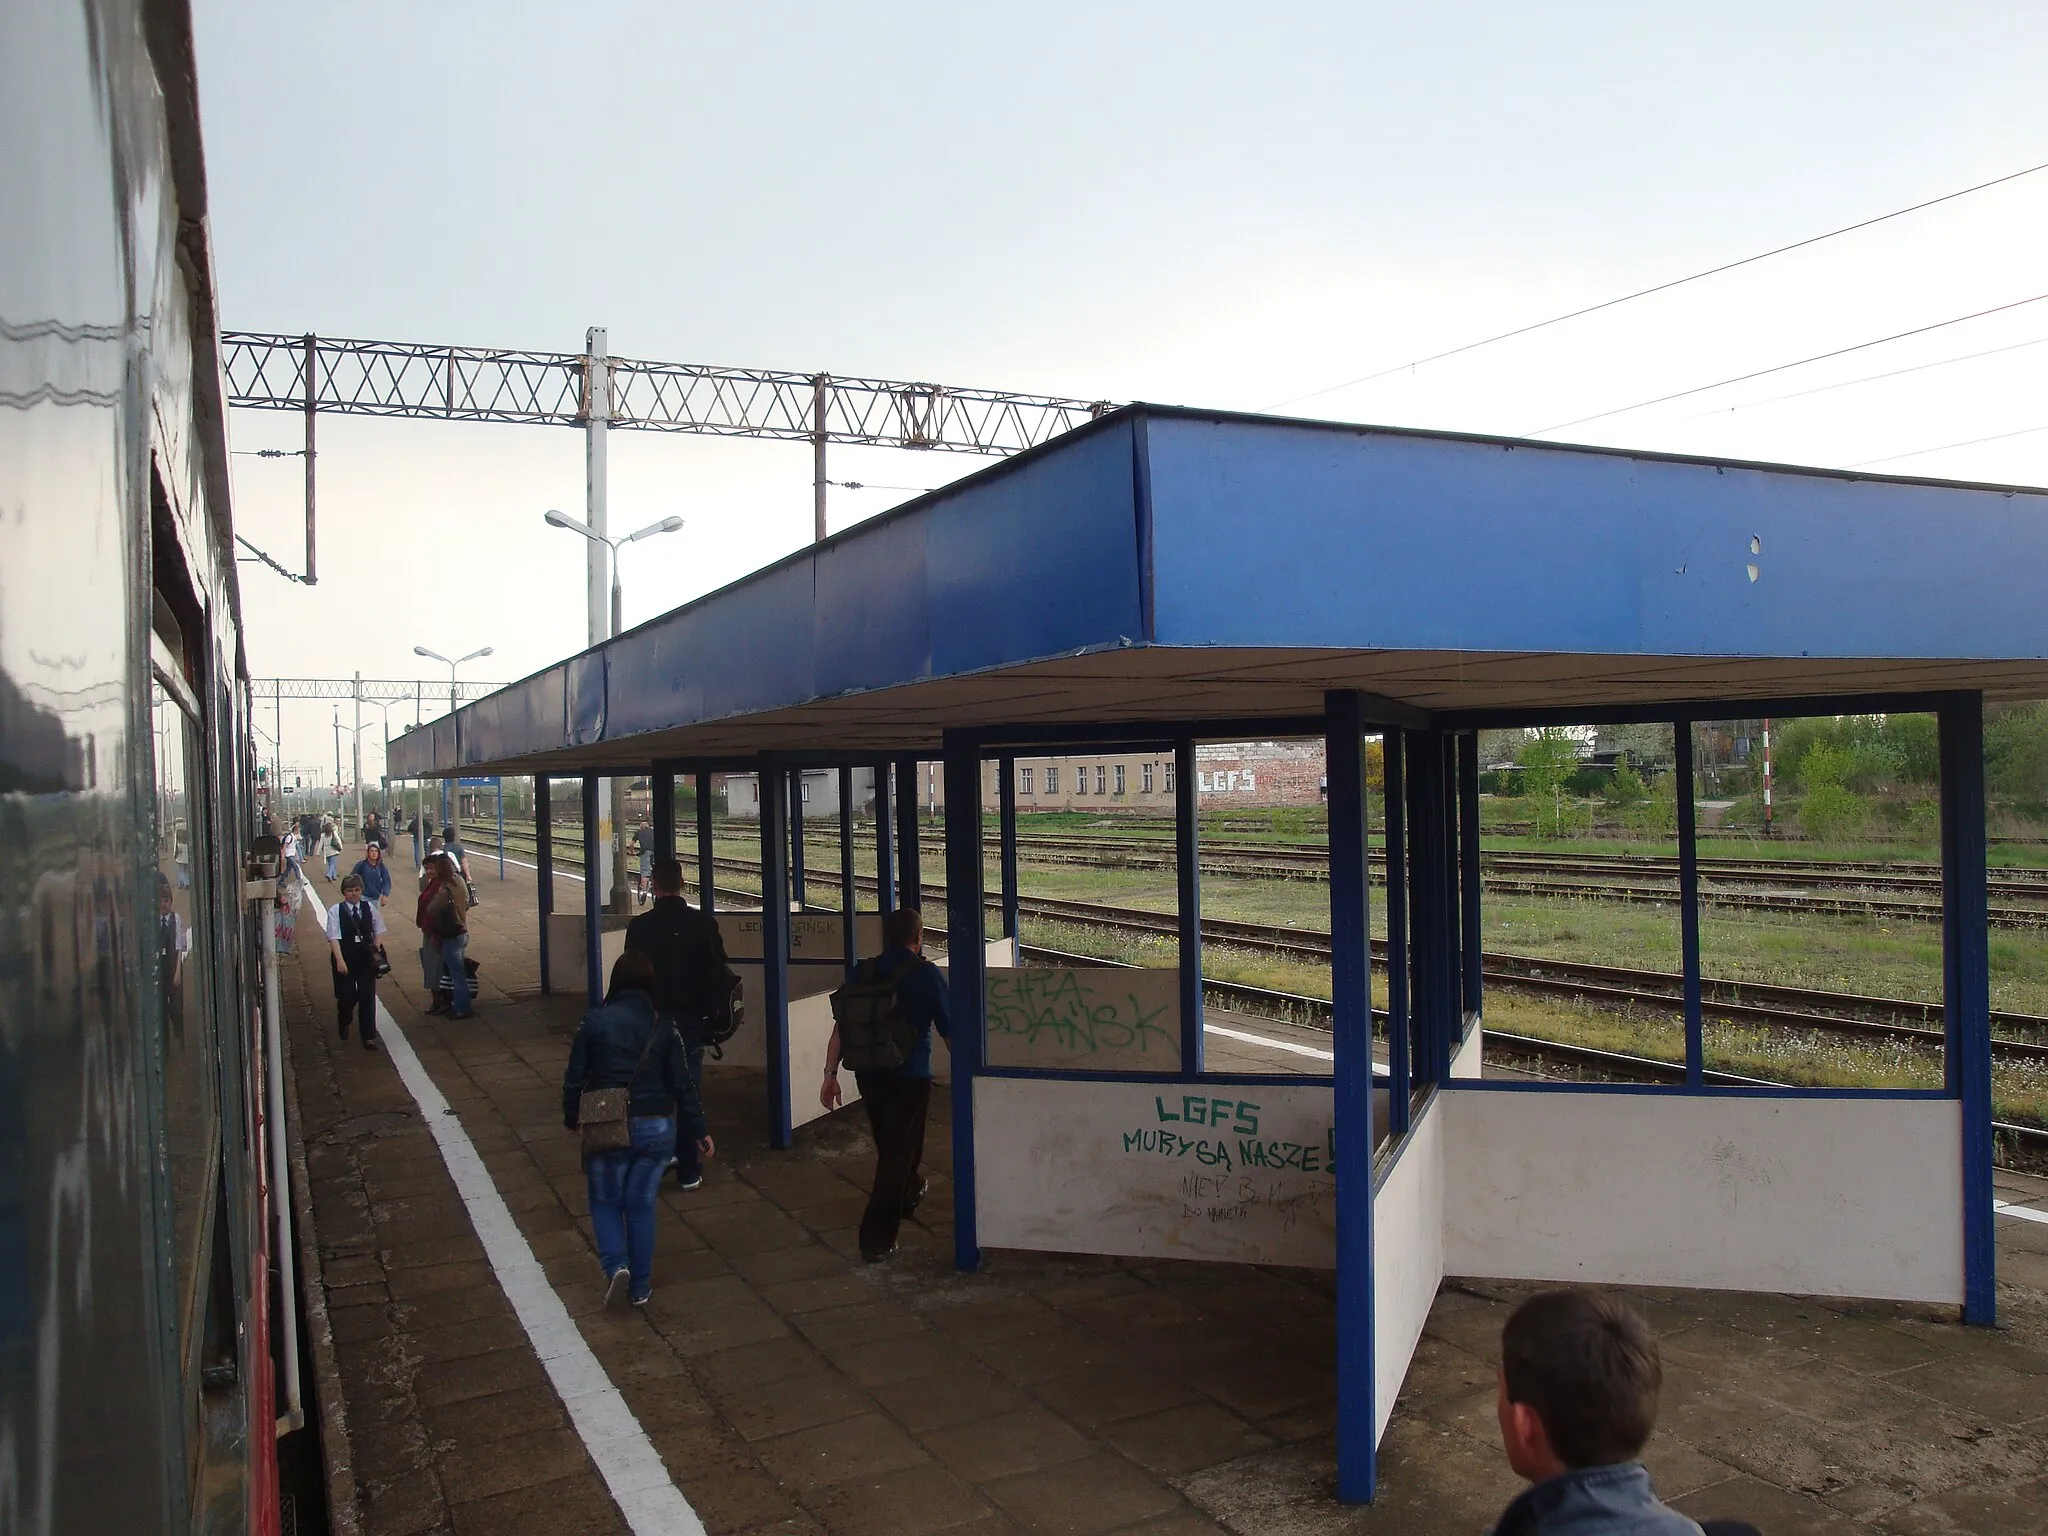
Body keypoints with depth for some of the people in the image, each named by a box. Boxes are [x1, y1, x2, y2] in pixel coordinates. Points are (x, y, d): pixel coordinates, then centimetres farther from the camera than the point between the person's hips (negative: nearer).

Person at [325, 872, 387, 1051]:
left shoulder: (369, 908, 2)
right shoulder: (335, 910, -6)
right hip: (345, 957, -2)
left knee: (368, 996, 0)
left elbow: (379, 931, 9)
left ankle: (369, 1037, 4)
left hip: (366, 957, 2)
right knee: (347, 995, 2)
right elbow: (334, 937, -11)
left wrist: (375, 950, -4)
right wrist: (340, 960, -19)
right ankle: (343, 1023, 37)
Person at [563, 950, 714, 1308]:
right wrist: (699, 1131, 7)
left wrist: (572, 1117, 14)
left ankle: (615, 1265, -6)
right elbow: (683, 1084, -1)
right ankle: (640, 1287, 16)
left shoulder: (594, 1022, -7)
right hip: (656, 1127, 2)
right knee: (641, 1205, 13)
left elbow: (575, 1077, -3)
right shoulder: (663, 1028, -3)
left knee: (605, 1201, 16)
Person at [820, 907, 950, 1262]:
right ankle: (876, 1239, 0)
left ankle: (910, 1192, 50)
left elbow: (840, 1029, 2)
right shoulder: (927, 974, -9)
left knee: (890, 1143, 24)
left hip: (868, 1073, 5)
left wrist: (831, 1075, 8)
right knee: (898, 1152, 3)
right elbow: (949, 1031, -6)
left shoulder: (864, 973, 2)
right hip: (910, 1076, -5)